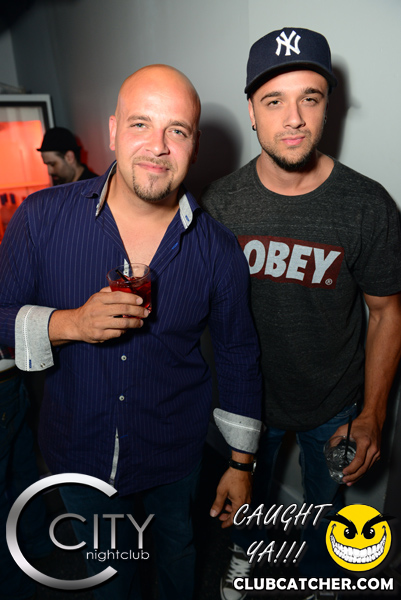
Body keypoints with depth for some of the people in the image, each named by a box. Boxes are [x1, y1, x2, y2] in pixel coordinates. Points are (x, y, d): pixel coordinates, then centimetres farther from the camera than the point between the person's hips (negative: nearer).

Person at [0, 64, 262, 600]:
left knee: (178, 549, 31)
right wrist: (70, 324, -28)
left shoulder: (218, 250, -15)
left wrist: (241, 464, 1)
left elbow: (239, 355, -5)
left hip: (174, 452, 1)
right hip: (77, 450, 0)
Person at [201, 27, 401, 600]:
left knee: (324, 501, 26)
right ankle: (244, 552, 65)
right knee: (247, 486, 29)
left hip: (335, 406, -1)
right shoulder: (220, 201, -15)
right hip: (249, 396, 2)